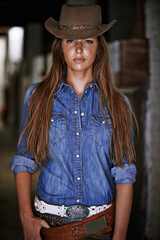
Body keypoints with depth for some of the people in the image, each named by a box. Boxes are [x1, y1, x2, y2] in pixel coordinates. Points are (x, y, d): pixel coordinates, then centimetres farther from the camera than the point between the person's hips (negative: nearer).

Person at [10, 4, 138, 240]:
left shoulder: (117, 104, -1)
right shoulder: (37, 96, 0)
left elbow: (124, 175, -3)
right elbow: (23, 160, 1)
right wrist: (26, 216, -9)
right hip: (49, 220, 0)